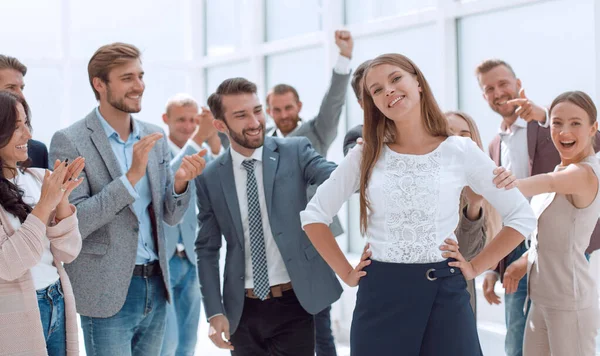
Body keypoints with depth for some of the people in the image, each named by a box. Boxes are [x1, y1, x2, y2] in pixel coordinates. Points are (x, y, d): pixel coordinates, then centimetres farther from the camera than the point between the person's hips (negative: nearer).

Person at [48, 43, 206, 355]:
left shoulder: (155, 137, 7)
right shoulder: (69, 141, -9)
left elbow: (170, 216, 10)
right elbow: (73, 223, -16)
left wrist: (180, 183, -11)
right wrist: (131, 176, -23)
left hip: (156, 285, 6)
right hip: (108, 292, -5)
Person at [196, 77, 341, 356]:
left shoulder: (295, 152, -3)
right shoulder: (209, 177, 1)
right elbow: (207, 249, 5)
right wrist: (214, 311, -1)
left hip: (294, 303, -2)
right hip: (242, 309, 2)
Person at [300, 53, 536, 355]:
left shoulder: (461, 151, 0)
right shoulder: (365, 156, 4)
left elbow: (522, 217, 4)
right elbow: (314, 215, 9)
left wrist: (475, 268, 0)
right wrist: (346, 273, 2)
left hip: (444, 293, -1)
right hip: (381, 294, 1)